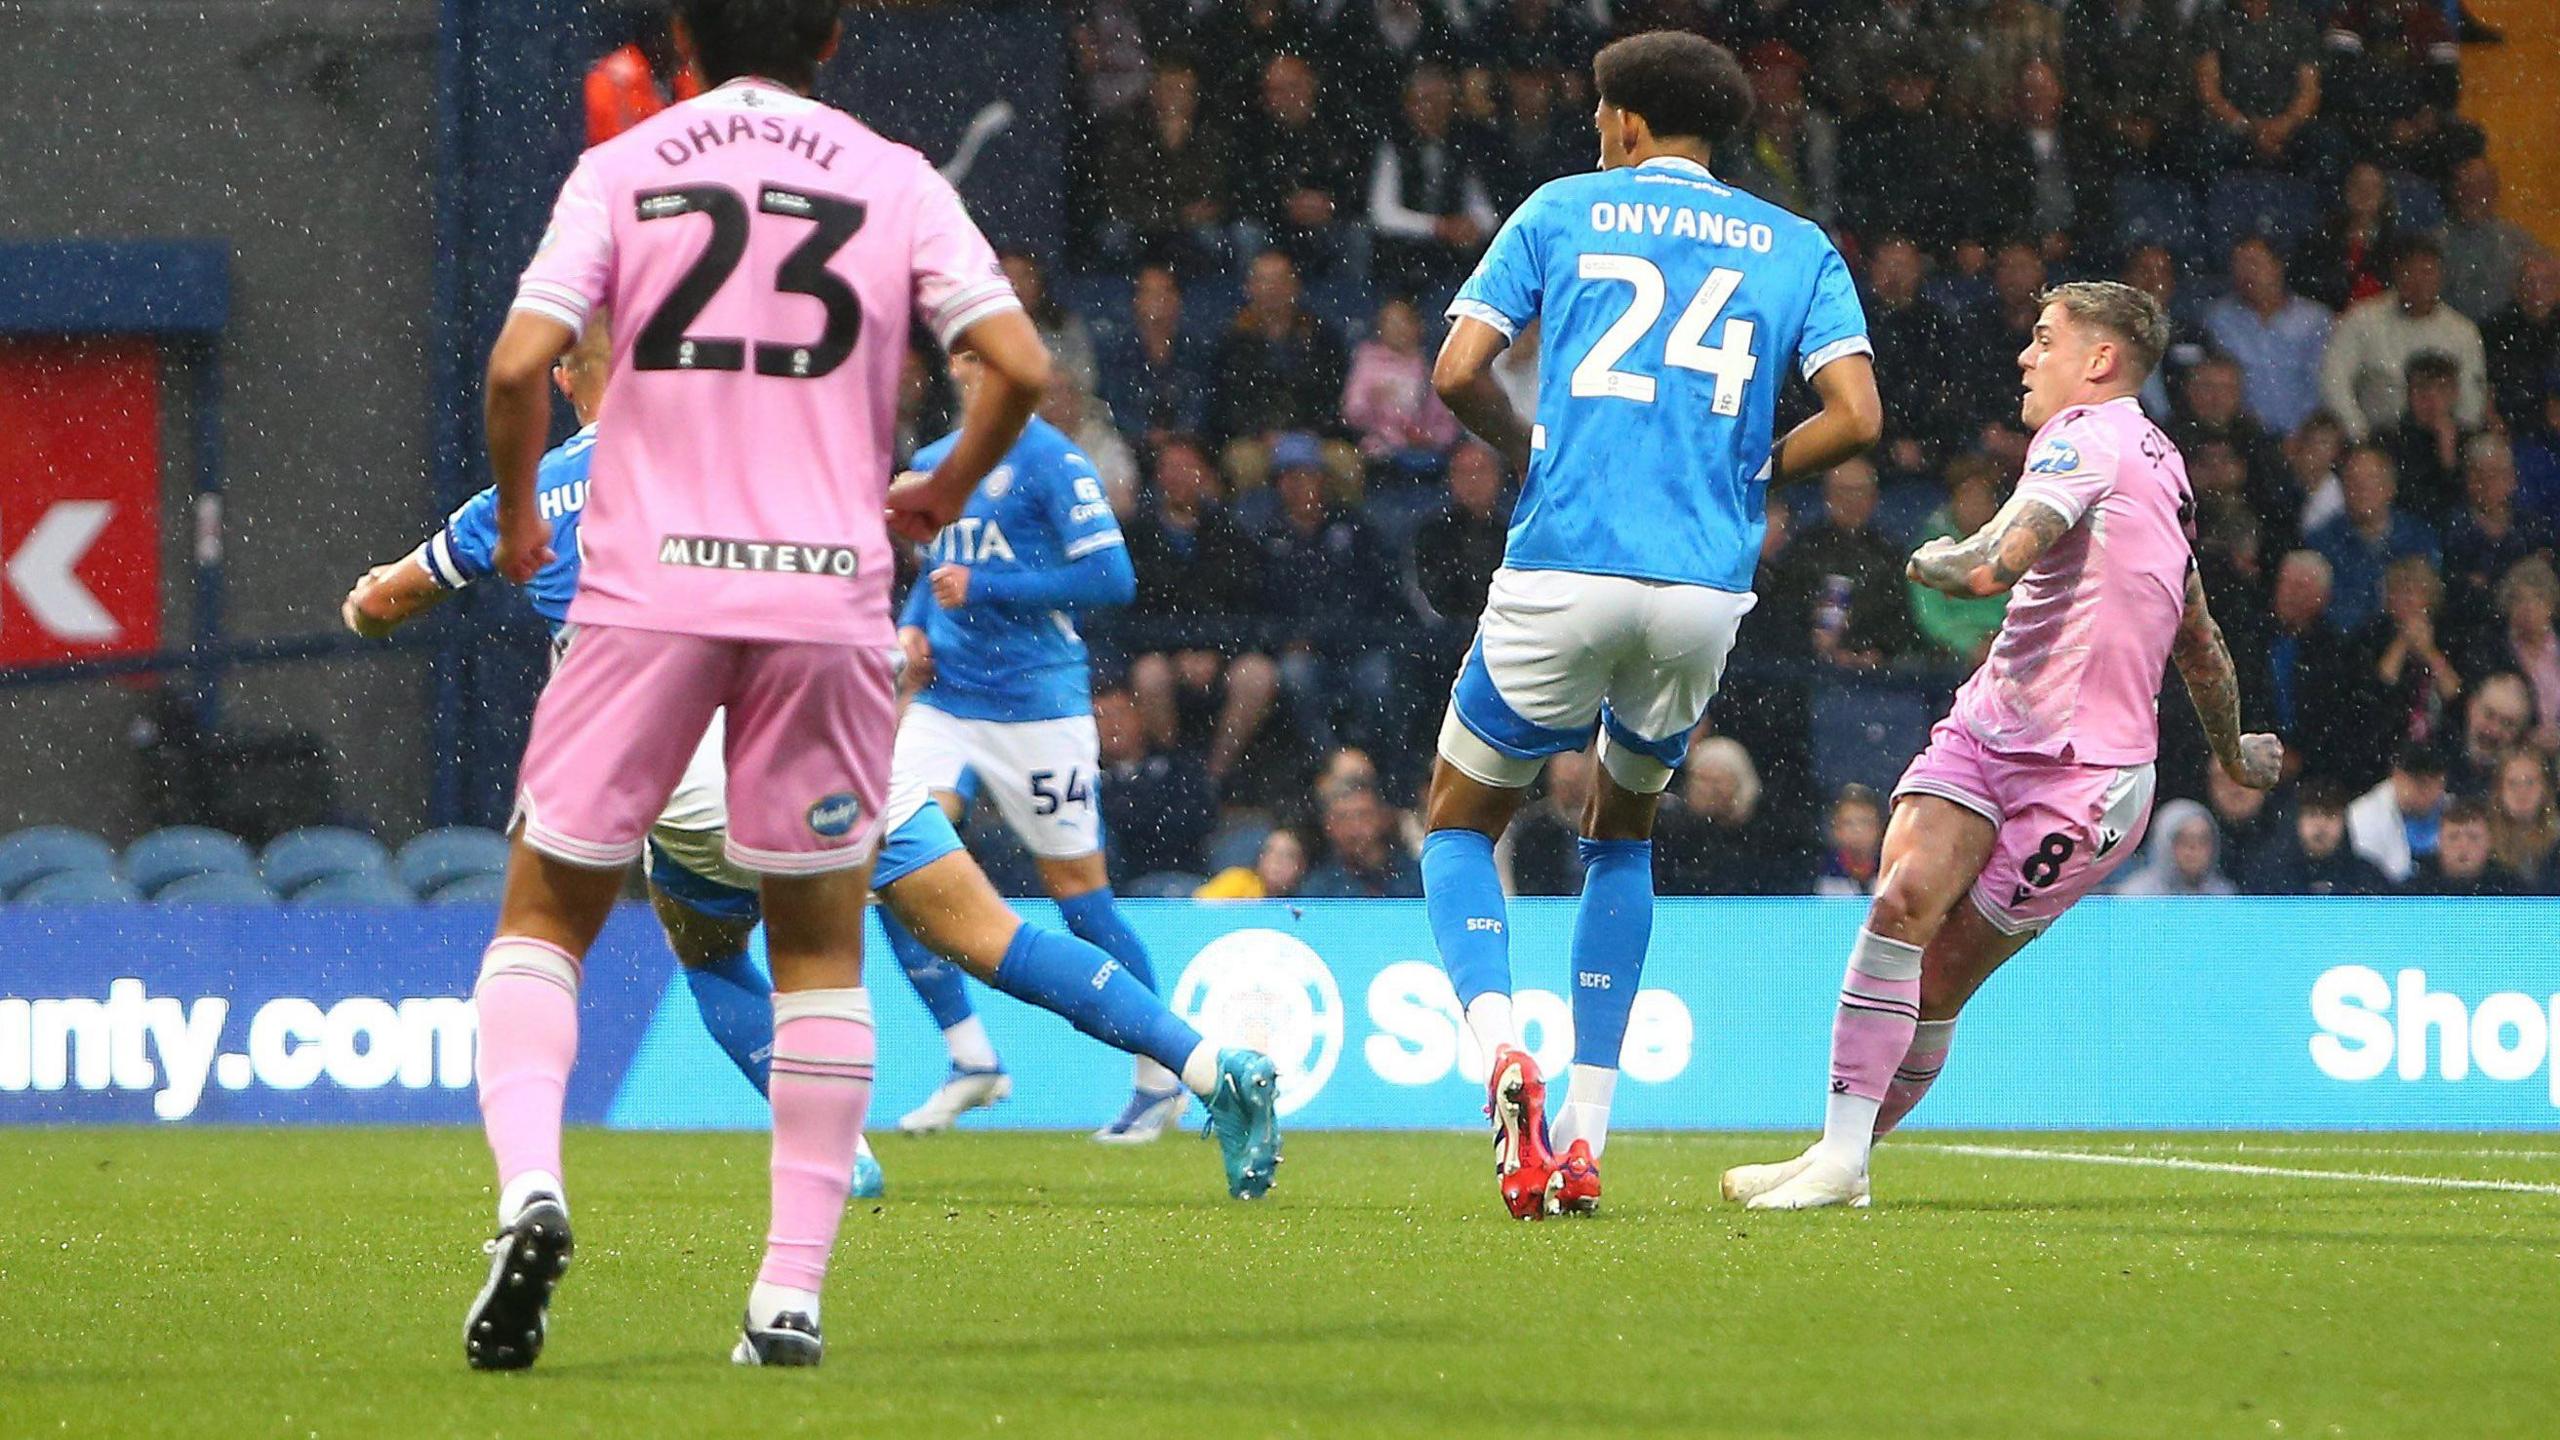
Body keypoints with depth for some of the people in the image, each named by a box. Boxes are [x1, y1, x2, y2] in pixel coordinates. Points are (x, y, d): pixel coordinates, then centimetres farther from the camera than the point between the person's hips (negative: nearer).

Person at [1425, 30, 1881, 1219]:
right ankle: (1583, 1137, 15)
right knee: (1623, 826, 25)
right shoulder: (1795, 248, 13)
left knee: (1460, 823, 15)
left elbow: (1457, 373, 1)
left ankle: (1498, 1043, -16)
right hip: (1706, 583, 2)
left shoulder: (1564, 209, 9)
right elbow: (1856, 416, 1)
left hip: (1563, 573, -2)